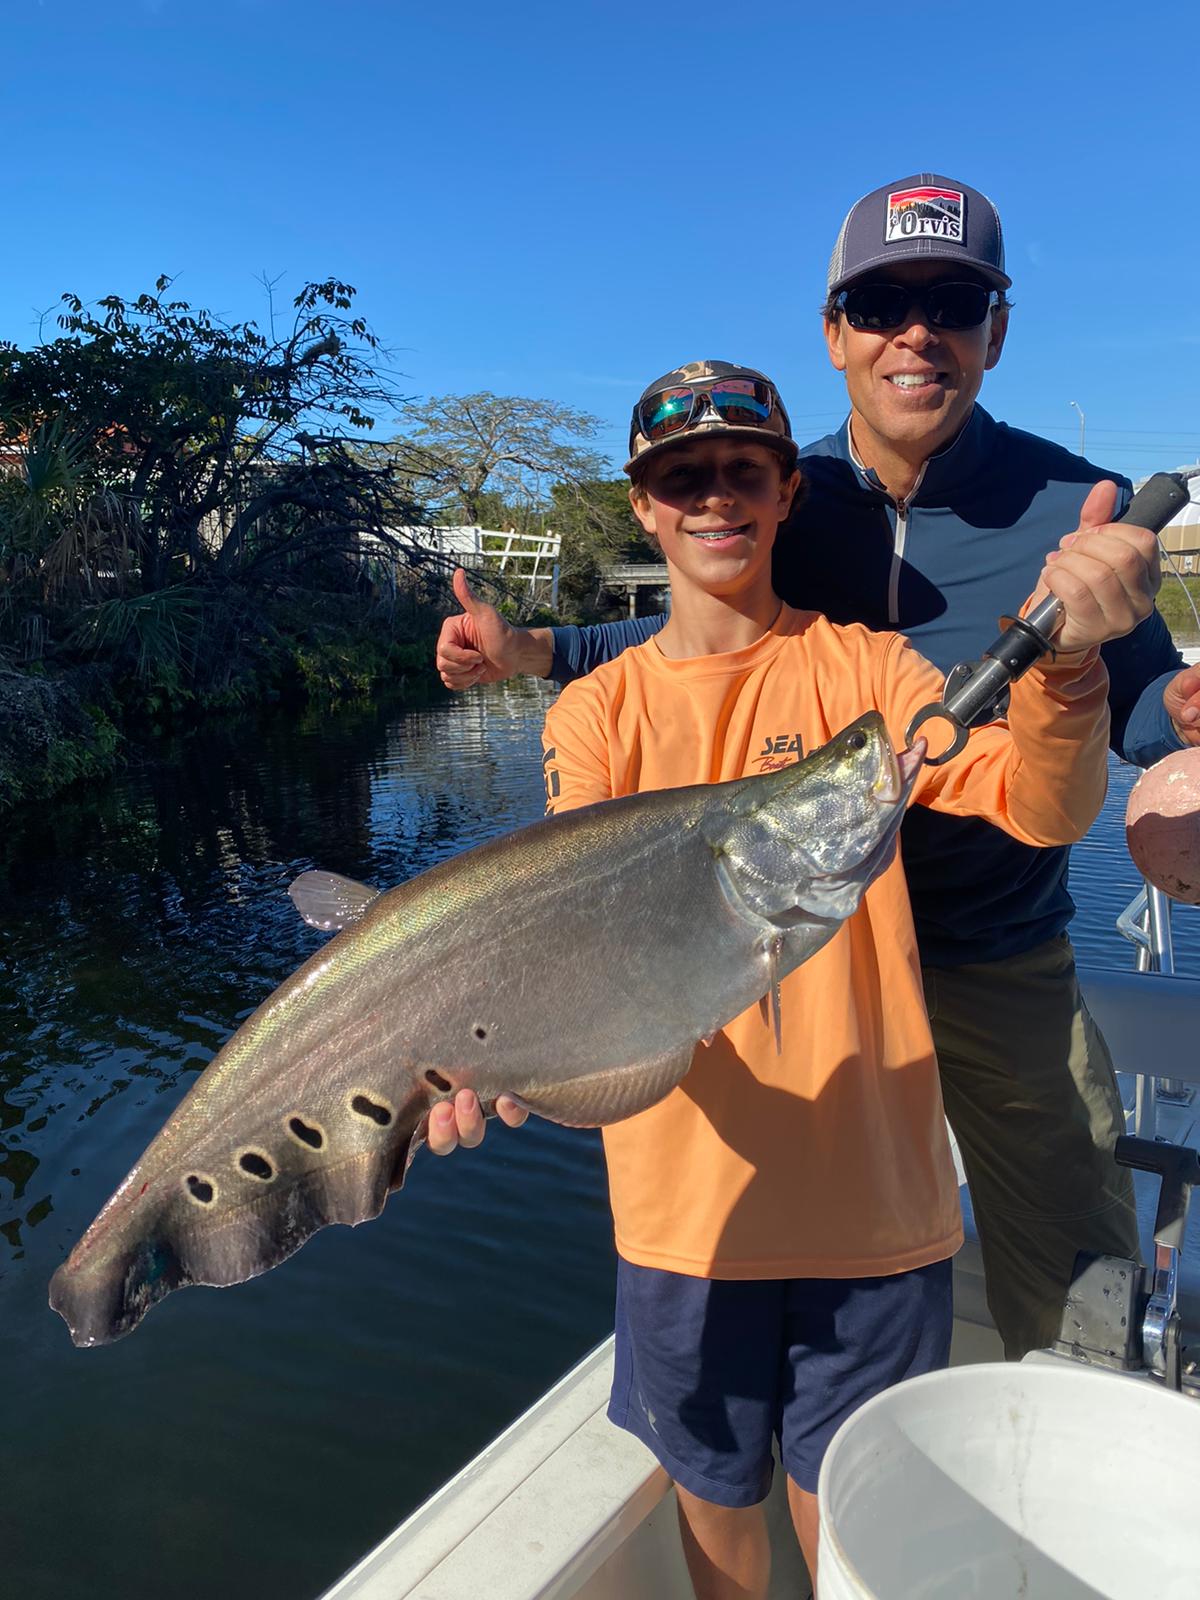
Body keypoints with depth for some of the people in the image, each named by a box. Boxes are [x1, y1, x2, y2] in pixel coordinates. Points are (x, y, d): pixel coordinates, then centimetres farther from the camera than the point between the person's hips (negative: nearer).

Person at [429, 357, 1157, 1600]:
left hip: (871, 1190, -1)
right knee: (717, 1495, 20)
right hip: (688, 1194, 1)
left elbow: (1045, 810, -17)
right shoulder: (597, 712, 1)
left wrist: (1063, 656, -36)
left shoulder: (862, 669, -2)